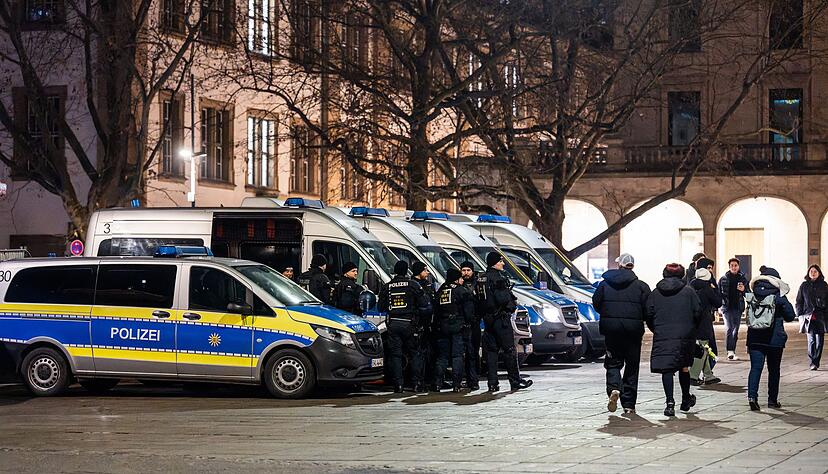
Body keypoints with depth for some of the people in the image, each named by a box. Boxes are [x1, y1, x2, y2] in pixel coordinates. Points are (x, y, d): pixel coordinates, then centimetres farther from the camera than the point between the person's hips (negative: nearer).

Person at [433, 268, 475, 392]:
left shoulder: (441, 291, 13)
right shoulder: (462, 291, -4)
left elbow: (435, 311, 15)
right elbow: (469, 310, -8)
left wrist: (436, 327, 18)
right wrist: (468, 322, 6)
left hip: (442, 327, 5)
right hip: (457, 326, -5)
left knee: (442, 355, 10)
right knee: (457, 355, -3)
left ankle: (437, 383, 3)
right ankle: (456, 384, -9)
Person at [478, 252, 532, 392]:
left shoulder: (481, 278, 13)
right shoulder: (498, 277, -14)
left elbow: (479, 299, 15)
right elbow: (502, 299, -21)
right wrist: (511, 302, -2)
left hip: (488, 319, 8)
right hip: (501, 318, -8)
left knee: (491, 350, 8)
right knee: (509, 349, -3)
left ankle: (492, 383, 6)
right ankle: (515, 381, -1)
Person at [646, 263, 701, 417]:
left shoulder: (655, 293, 5)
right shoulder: (688, 292, 2)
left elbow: (649, 314, 1)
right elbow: (697, 312, -1)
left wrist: (656, 330, 15)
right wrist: (692, 330, 14)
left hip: (662, 337, -1)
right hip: (685, 336, 1)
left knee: (667, 369, -2)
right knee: (684, 367, 16)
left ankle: (670, 402, -13)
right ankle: (686, 400, 29)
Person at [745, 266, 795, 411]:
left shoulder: (752, 296, 0)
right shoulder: (779, 298, -10)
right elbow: (790, 316, -2)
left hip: (754, 338, 2)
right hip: (774, 339, -2)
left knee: (755, 367, 0)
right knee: (774, 370, 12)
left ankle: (752, 396, -20)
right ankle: (772, 400, 18)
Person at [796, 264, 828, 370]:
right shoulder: (804, 286, 9)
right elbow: (799, 301, 13)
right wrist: (800, 315, 1)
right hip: (808, 317, -1)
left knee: (819, 341, -1)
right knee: (811, 340, -8)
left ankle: (816, 362, 7)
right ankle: (813, 362, 0)